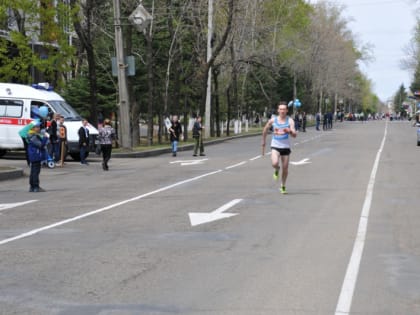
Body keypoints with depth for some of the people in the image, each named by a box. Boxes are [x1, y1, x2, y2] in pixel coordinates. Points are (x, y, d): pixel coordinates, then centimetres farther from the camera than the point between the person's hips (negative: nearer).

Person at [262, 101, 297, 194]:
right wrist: (263, 142, 22)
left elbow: (295, 135, -17)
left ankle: (283, 186, 28)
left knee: (285, 168, 6)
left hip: (286, 147, 0)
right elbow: (265, 130, 16)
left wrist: (289, 131, -39)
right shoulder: (273, 120, -2)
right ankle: (277, 170, 13)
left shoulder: (290, 121, -7)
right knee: (274, 163, -25)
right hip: (275, 146, 0)